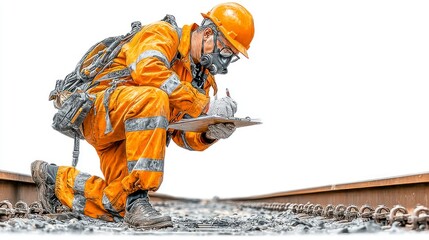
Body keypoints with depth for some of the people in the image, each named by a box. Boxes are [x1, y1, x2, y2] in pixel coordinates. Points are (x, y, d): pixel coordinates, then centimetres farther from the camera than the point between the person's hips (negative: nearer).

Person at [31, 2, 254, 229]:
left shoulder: (203, 77, 13)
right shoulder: (164, 33, -8)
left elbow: (183, 134, 8)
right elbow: (147, 70, -31)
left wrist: (209, 133, -15)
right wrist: (203, 105, -32)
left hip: (134, 130, 9)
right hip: (100, 110, -9)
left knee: (117, 207, 4)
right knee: (154, 99, -38)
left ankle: (56, 178, 30)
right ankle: (137, 197, -35)